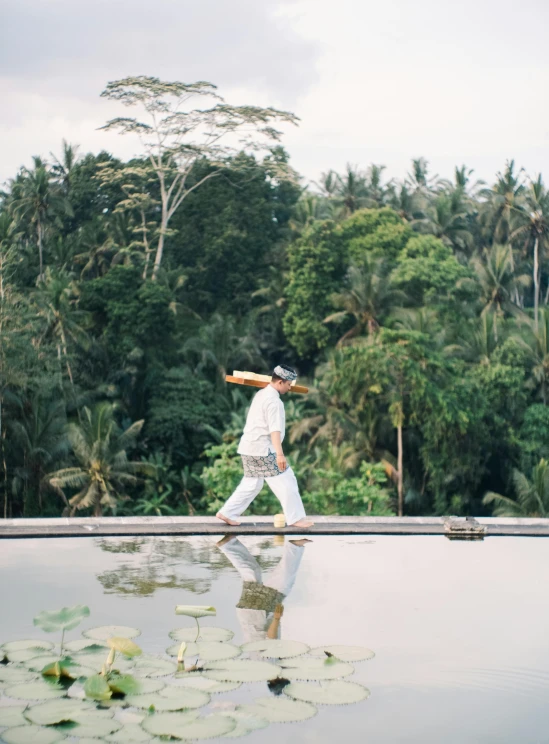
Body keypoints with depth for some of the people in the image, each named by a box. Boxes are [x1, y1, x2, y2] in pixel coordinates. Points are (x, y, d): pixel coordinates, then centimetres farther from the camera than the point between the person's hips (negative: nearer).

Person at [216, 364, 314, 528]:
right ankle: (295, 518, -2)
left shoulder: (261, 394, 12)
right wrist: (280, 454, -35)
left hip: (250, 447, 10)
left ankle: (227, 513, 18)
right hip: (262, 448, -10)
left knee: (252, 484, 18)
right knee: (286, 481, -4)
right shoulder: (274, 401, -17)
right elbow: (275, 429, -28)